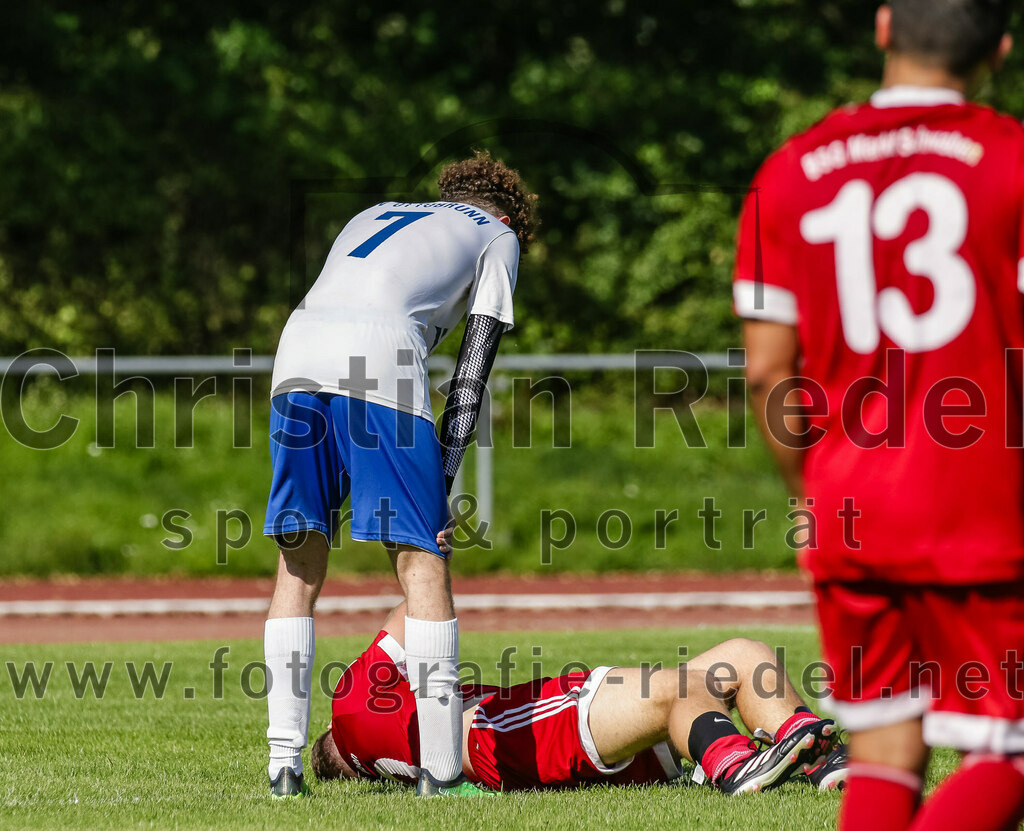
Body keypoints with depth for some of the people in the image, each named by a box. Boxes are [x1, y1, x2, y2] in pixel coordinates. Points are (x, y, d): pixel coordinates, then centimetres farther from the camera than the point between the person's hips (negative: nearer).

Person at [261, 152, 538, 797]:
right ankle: (441, 771, 0)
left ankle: (283, 763, 8)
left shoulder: (375, 216, 39)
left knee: (299, 566, 12)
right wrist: (444, 480, 9)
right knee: (424, 562, 2)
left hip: (296, 353, 5)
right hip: (382, 359, -5)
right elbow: (474, 367, 13)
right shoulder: (498, 235, 25)